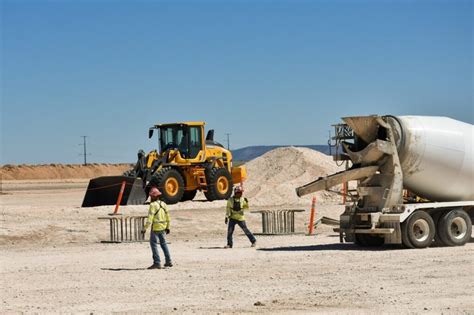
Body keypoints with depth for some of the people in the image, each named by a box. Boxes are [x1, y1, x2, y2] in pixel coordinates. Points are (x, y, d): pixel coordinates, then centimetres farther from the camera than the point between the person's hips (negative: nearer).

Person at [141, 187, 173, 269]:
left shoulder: (153, 205, -15)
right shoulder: (163, 204, 8)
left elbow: (150, 218, -22)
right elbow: (167, 217, 14)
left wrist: (145, 228, -23)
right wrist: (168, 227, 23)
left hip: (155, 227, -8)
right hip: (163, 227, 8)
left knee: (153, 244, -3)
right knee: (163, 243, 19)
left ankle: (157, 263, -8)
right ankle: (168, 261, 24)